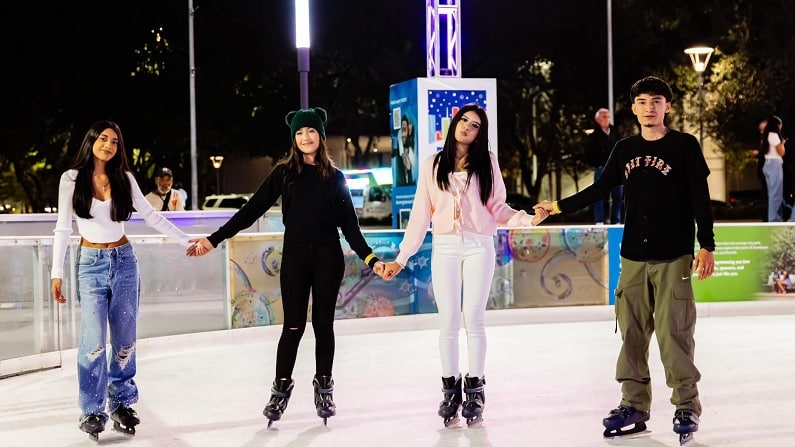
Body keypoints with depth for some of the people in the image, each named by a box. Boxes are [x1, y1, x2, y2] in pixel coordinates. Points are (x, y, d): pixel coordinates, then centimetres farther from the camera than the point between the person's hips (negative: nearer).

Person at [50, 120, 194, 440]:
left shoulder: (124, 178, 3)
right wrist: (57, 272, -5)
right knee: (94, 340, -10)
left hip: (124, 261, 3)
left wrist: (185, 240, 7)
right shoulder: (72, 178, -3)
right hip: (91, 264, -2)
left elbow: (150, 215, 10)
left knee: (124, 338, 5)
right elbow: (63, 227, -2)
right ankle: (92, 411, 1)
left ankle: (122, 404, 17)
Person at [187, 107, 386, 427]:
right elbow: (252, 209, -1)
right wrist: (215, 239, -7)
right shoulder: (284, 172, 3)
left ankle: (323, 389, 19)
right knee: (294, 325, -1)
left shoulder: (334, 177, 6)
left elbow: (349, 223, 8)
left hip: (328, 257, 1)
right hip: (295, 256, -1)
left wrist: (369, 258, 1)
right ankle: (281, 389, 12)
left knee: (323, 323, 6)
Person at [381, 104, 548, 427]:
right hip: (444, 248, 1)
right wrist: (401, 258, 4)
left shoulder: (487, 162, 7)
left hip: (478, 246, -1)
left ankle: (475, 389, 6)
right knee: (448, 321, 1)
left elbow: (498, 209, 5)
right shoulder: (432, 165, 9)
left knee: (473, 319, -3)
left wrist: (529, 219, -12)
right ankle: (450, 389, 10)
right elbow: (420, 215, 8)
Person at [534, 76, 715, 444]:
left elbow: (701, 200, -3)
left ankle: (686, 408, 5)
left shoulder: (685, 145, -1)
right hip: (633, 258, 4)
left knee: (673, 334, -7)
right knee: (631, 333, 4)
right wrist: (559, 206, 13)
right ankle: (634, 406, 13)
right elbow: (599, 189, 17)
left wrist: (706, 247, -8)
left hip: (673, 257, -4)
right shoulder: (625, 149, 11)